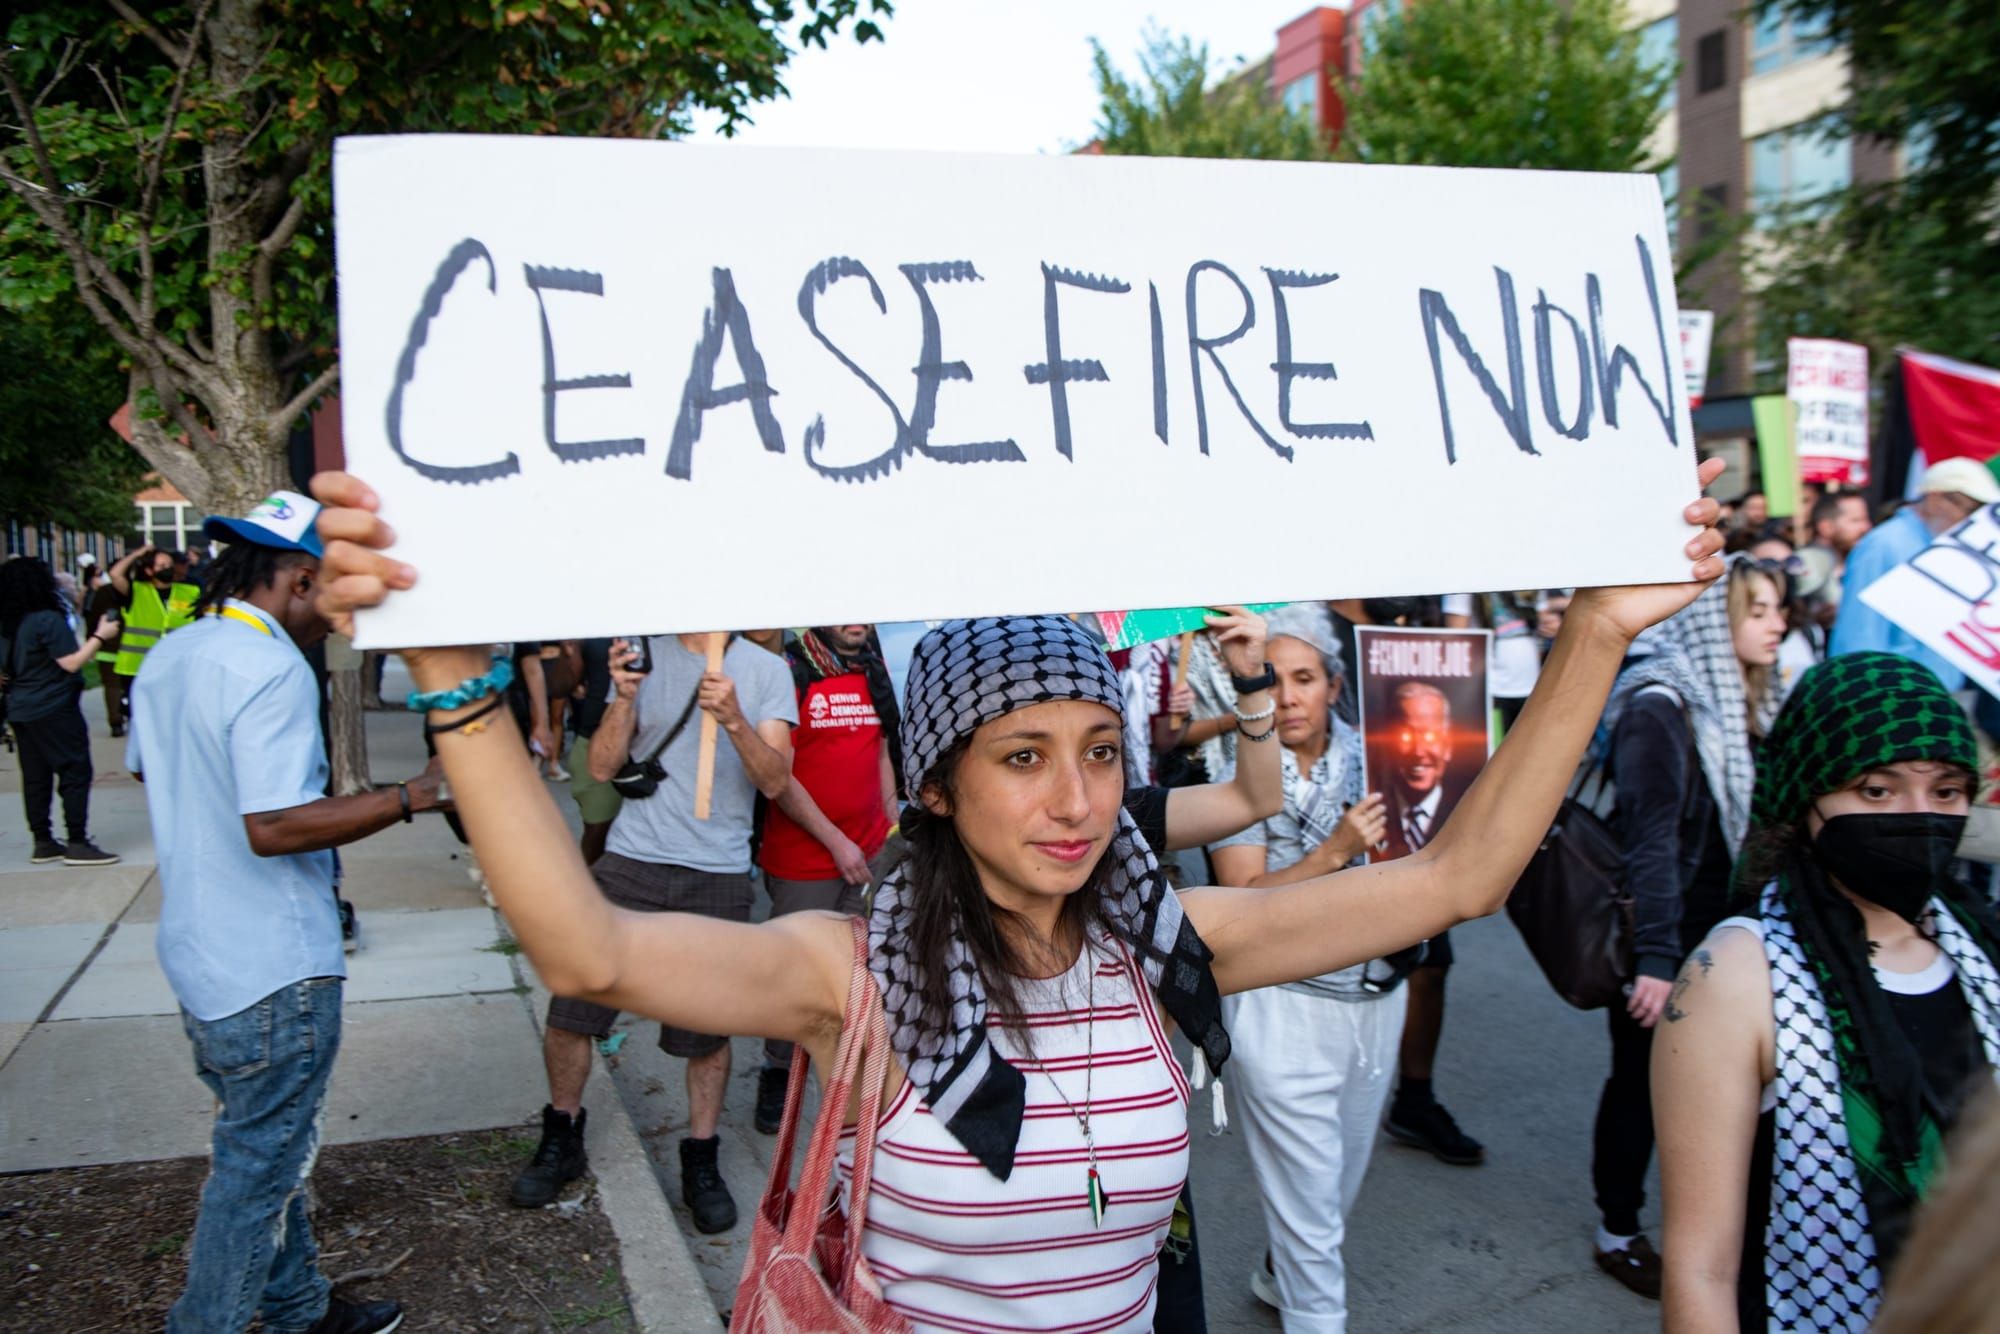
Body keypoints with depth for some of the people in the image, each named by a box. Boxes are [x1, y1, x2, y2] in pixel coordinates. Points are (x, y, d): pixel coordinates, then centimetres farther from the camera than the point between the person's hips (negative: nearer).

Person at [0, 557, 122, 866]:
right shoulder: (48, 619, -16)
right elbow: (71, 663, -17)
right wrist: (100, 636, -10)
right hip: (54, 710, -8)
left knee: (35, 777, 11)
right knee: (75, 772, -4)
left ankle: (43, 843, 16)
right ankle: (77, 844, -6)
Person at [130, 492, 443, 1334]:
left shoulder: (167, 657, 7)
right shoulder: (272, 669, -23)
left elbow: (146, 771, 22)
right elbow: (273, 824, -30)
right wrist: (406, 798, -26)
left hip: (197, 951, 10)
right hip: (274, 969, -10)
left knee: (263, 1146, 22)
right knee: (260, 1165, 6)